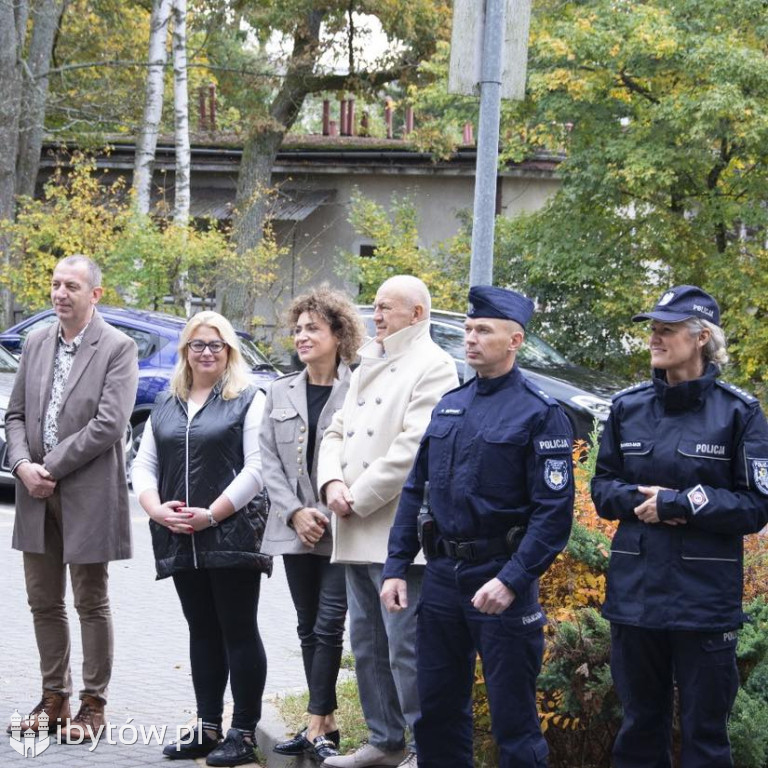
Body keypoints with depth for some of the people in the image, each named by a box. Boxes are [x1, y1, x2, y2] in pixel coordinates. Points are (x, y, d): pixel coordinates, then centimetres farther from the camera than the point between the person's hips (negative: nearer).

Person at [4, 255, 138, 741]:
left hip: (87, 495, -6)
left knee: (91, 604, 3)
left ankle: (93, 705, 12)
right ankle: (54, 696, 23)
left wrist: (51, 467, -15)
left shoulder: (118, 349, -8)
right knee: (44, 601, 12)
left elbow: (110, 424, -17)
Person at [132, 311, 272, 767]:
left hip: (233, 536, -6)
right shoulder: (166, 406, 17)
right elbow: (145, 465, 13)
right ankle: (207, 728, 15)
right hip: (181, 541, 6)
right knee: (203, 633, 10)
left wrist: (212, 514, -16)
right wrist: (156, 509, -6)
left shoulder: (249, 401, 0)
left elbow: (257, 468, -9)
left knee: (239, 632, -3)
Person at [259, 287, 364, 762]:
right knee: (309, 629, 9)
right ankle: (327, 723, 16)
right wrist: (294, 512, -6)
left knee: (328, 627, -9)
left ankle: (317, 727, -6)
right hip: (296, 529, 6)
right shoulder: (281, 393, 11)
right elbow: (270, 460, 8)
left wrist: (334, 509, -14)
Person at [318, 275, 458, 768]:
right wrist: (332, 482, -3)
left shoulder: (432, 367, -8)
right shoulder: (369, 367, 21)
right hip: (358, 536, 9)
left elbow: (411, 449, -17)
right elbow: (337, 431, 17)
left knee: (406, 648, -8)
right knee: (367, 644, 13)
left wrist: (357, 500, -14)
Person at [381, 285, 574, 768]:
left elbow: (553, 511, -14)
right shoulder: (449, 406, 12)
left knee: (513, 718, 0)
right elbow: (416, 492, 15)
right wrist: (397, 568, 8)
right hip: (442, 575, 6)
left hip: (500, 580, -6)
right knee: (437, 710, 12)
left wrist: (512, 581, -21)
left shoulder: (540, 413, -8)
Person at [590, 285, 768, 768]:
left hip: (705, 601, -4)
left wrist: (677, 501, -16)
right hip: (635, 595, 4)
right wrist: (641, 498, -10)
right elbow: (603, 487, 12)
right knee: (640, 727, 13)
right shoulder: (628, 407, 6)